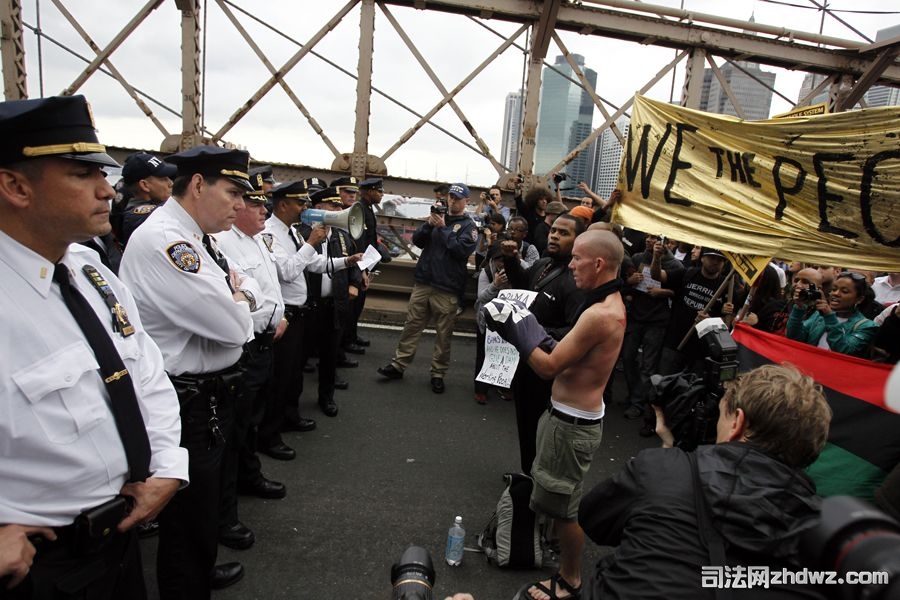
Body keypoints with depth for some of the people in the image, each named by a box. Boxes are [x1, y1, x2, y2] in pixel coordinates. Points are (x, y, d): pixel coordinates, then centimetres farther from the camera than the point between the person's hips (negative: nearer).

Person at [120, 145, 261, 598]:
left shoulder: (198, 237, 7)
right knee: (188, 518, 8)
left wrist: (235, 294, -9)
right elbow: (234, 325, -28)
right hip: (185, 406, -10)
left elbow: (250, 290, 13)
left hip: (207, 395, 10)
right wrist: (237, 300, -6)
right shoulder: (161, 240, -24)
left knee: (203, 502, 28)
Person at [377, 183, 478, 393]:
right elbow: (417, 241, 6)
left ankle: (438, 373, 14)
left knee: (443, 333, 3)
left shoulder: (469, 226, 1)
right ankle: (398, 365, 16)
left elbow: (462, 250, -16)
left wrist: (443, 228, -15)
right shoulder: (439, 216, 13)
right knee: (412, 325, 8)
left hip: (447, 288, -4)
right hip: (423, 282, 4)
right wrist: (429, 224, -10)